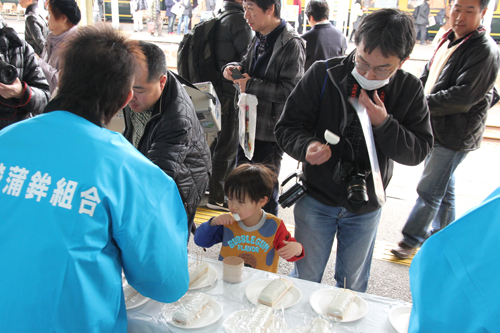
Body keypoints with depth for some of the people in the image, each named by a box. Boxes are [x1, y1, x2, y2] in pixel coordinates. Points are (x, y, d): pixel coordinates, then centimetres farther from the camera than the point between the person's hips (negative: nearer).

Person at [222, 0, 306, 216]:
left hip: (270, 131, -9)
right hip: (248, 125, 9)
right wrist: (235, 68, 1)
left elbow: (291, 90, -23)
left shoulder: (292, 44, -17)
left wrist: (251, 85, -18)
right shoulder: (259, 38, 9)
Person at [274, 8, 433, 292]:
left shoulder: (410, 90, -8)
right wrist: (307, 146, -33)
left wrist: (383, 124, -24)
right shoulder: (323, 74, -14)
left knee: (354, 285, 21)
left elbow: (419, 151, -7)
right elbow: (287, 127, -11)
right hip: (316, 198, -1)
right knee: (304, 279, 13)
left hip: (367, 208, 2)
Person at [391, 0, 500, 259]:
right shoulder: (448, 40, 10)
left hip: (455, 135, -8)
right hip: (436, 130, 9)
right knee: (444, 189, 20)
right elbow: (426, 79, 16)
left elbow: (463, 97, -23)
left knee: (429, 191, -1)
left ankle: (411, 239, 13)